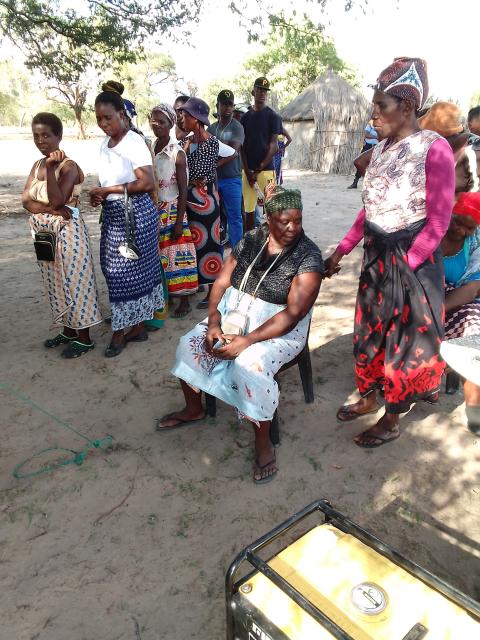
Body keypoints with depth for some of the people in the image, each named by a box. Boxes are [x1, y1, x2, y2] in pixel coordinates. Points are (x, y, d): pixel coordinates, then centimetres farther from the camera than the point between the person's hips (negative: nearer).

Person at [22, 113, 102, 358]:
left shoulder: (68, 166, -11)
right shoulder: (37, 165, 11)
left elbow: (57, 200, -22)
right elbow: (26, 199, 1)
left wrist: (50, 167, -23)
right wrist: (49, 208, -16)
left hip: (67, 232, -8)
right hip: (44, 233, 8)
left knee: (75, 282, -1)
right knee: (55, 283, 15)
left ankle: (84, 338, 10)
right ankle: (68, 331, 29)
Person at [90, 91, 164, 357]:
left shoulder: (134, 142, -13)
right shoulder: (105, 144, 12)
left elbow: (148, 183, -22)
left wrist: (108, 191, -18)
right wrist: (98, 194, 1)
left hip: (134, 213, -8)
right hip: (113, 213, 8)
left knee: (128, 270, 1)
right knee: (116, 270, 10)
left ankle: (120, 331, 13)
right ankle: (136, 326, 23)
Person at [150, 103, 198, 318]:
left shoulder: (177, 153, -11)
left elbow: (183, 190, -12)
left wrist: (179, 222, -16)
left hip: (172, 210, -6)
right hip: (154, 211, 6)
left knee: (177, 254, 0)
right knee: (158, 254, 11)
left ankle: (184, 300, 11)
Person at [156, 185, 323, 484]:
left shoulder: (308, 256, -15)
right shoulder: (251, 240, 0)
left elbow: (292, 314, -22)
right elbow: (222, 283, 1)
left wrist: (247, 341, -27)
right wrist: (213, 322, -15)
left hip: (279, 330, -5)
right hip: (234, 315, 6)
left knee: (250, 366, -33)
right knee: (189, 345, -7)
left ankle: (263, 441, -9)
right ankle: (193, 409, 19)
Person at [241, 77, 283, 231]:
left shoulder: (273, 116, 1)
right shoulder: (245, 117, 11)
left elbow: (273, 145, -5)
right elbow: (242, 146, 8)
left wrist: (258, 169, -11)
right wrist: (248, 171, -4)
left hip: (266, 169, -4)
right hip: (248, 170, 4)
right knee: (248, 207, 8)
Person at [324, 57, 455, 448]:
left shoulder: (434, 149, -15)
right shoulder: (382, 149, 7)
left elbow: (438, 222, -15)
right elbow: (369, 210, 11)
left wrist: (405, 266, -16)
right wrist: (342, 251, 9)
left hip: (412, 261, -7)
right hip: (376, 257, 7)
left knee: (404, 341, 7)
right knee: (370, 331, 17)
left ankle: (391, 421, 25)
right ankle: (368, 398, 39)